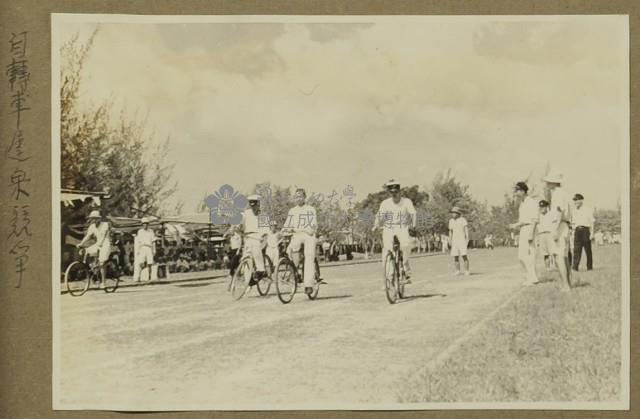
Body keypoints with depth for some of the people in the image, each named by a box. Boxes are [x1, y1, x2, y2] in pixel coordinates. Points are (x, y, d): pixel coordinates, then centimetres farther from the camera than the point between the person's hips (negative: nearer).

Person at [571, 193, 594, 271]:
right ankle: (575, 267, -14)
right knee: (576, 250, -8)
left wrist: (591, 233, -7)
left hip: (585, 229, -3)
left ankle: (589, 266, 11)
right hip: (577, 230, 3)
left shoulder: (587, 209, 4)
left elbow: (592, 222, 1)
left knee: (588, 250, 3)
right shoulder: (574, 211, 17)